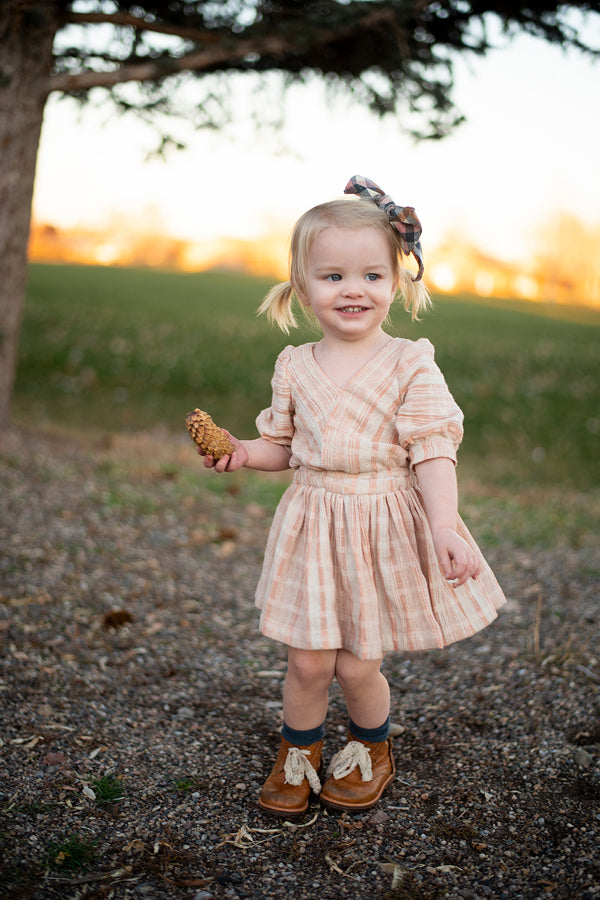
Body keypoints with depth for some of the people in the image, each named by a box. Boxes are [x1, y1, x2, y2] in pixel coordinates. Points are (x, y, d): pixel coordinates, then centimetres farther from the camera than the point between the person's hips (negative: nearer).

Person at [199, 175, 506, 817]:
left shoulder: (410, 364, -8)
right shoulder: (295, 366, 2)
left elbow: (433, 451, -13)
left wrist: (445, 526, -25)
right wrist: (242, 452, -6)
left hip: (386, 528, -2)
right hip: (313, 526, 3)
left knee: (357, 664, 4)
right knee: (307, 661, 5)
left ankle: (371, 749, 36)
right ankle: (298, 753, 33)